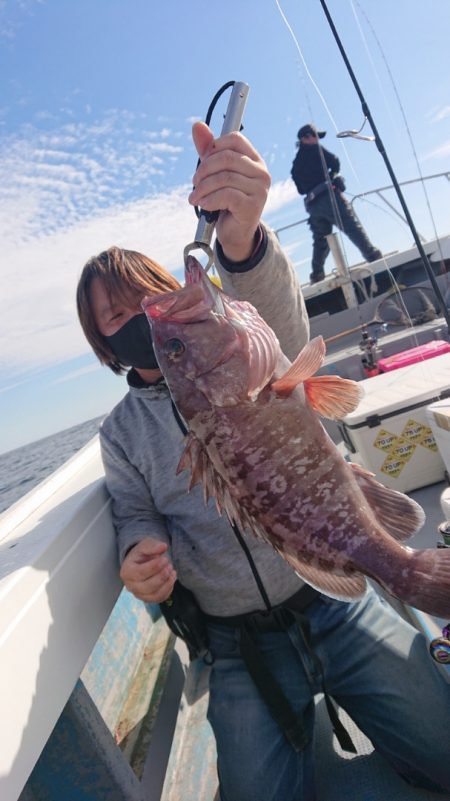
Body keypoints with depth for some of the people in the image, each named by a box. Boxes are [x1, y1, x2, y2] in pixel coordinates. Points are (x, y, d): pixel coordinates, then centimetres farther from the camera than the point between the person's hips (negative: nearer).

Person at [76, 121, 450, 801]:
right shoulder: (120, 433, 7)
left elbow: (276, 310, -24)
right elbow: (137, 515, 10)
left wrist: (242, 240, -47)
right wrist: (140, 555, -15)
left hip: (338, 602, -1)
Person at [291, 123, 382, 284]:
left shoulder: (296, 164, 22)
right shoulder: (313, 149, 5)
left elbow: (300, 188, 20)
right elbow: (335, 163, 1)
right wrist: (332, 175, 18)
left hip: (312, 205, 6)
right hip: (328, 195, -6)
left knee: (320, 239, 11)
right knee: (353, 228, -9)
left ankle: (317, 274, 7)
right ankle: (373, 256, -16)